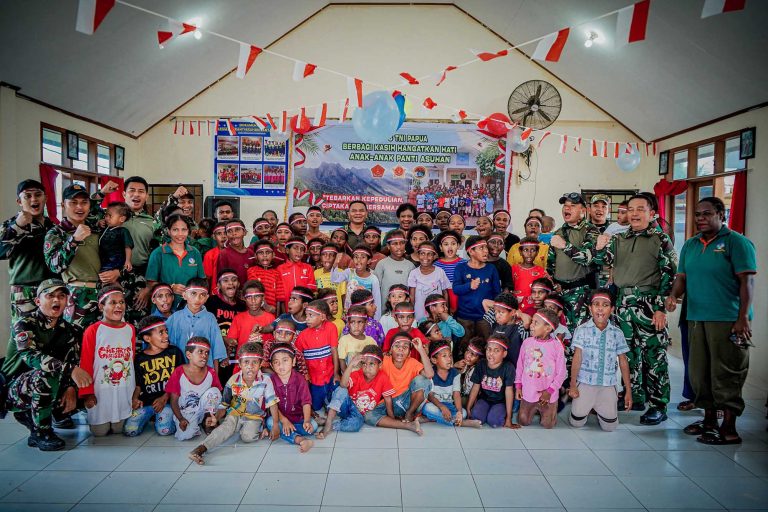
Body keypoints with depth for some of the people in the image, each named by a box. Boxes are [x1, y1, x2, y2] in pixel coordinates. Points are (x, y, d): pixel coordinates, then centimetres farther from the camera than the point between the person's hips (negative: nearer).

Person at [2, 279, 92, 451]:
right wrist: (69, 369, -44)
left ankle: (29, 415, 11)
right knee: (46, 374, -33)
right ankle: (41, 431, -17)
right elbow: (31, 356, -31)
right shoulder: (24, 324, -14)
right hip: (15, 389, -6)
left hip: (48, 390, 6)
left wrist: (71, 388, -23)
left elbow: (75, 362, -3)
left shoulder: (69, 330, 3)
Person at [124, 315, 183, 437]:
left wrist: (165, 397, -8)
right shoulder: (139, 359, 6)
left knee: (165, 430, -23)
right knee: (129, 430, -14)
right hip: (146, 401, 2)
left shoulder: (174, 352, 2)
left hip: (168, 400, -2)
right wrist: (135, 398, -8)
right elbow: (137, 384, 12)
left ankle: (165, 414, 11)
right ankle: (148, 417, 17)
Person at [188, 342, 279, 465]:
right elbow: (224, 404, 0)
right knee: (226, 427, -30)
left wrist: (275, 425, -16)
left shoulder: (265, 381, -14)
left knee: (247, 436, -31)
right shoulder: (233, 381, -8)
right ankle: (200, 449, -41)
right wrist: (216, 418, -18)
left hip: (254, 417, -1)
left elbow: (272, 403, -10)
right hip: (235, 414, 1)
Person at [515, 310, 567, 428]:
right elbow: (520, 365, 4)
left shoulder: (557, 346, -15)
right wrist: (518, 386, 4)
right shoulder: (527, 342, -6)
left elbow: (561, 373, -9)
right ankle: (534, 409, 36)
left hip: (548, 395, -2)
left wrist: (549, 391, -13)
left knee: (547, 425, 7)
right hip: (528, 393, 3)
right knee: (523, 421, 8)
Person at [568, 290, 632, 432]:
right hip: (585, 383, -1)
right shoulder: (582, 330, -7)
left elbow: (623, 362, 3)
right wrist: (572, 385, -4)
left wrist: (628, 390, 4)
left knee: (610, 426, 2)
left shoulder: (617, 333, -2)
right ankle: (588, 407, 35)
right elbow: (577, 358, -5)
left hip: (608, 385, 1)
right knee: (576, 422, 3)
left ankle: (598, 409, 34)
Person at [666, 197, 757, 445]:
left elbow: (747, 281, -10)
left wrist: (743, 318, -16)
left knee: (726, 374, -1)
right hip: (696, 318, 7)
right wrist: (674, 295, -6)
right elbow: (682, 276, 15)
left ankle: (729, 429, 9)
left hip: (727, 320, -7)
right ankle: (709, 420, 27)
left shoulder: (736, 242, -5)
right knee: (699, 372, 13)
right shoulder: (690, 245, 14)